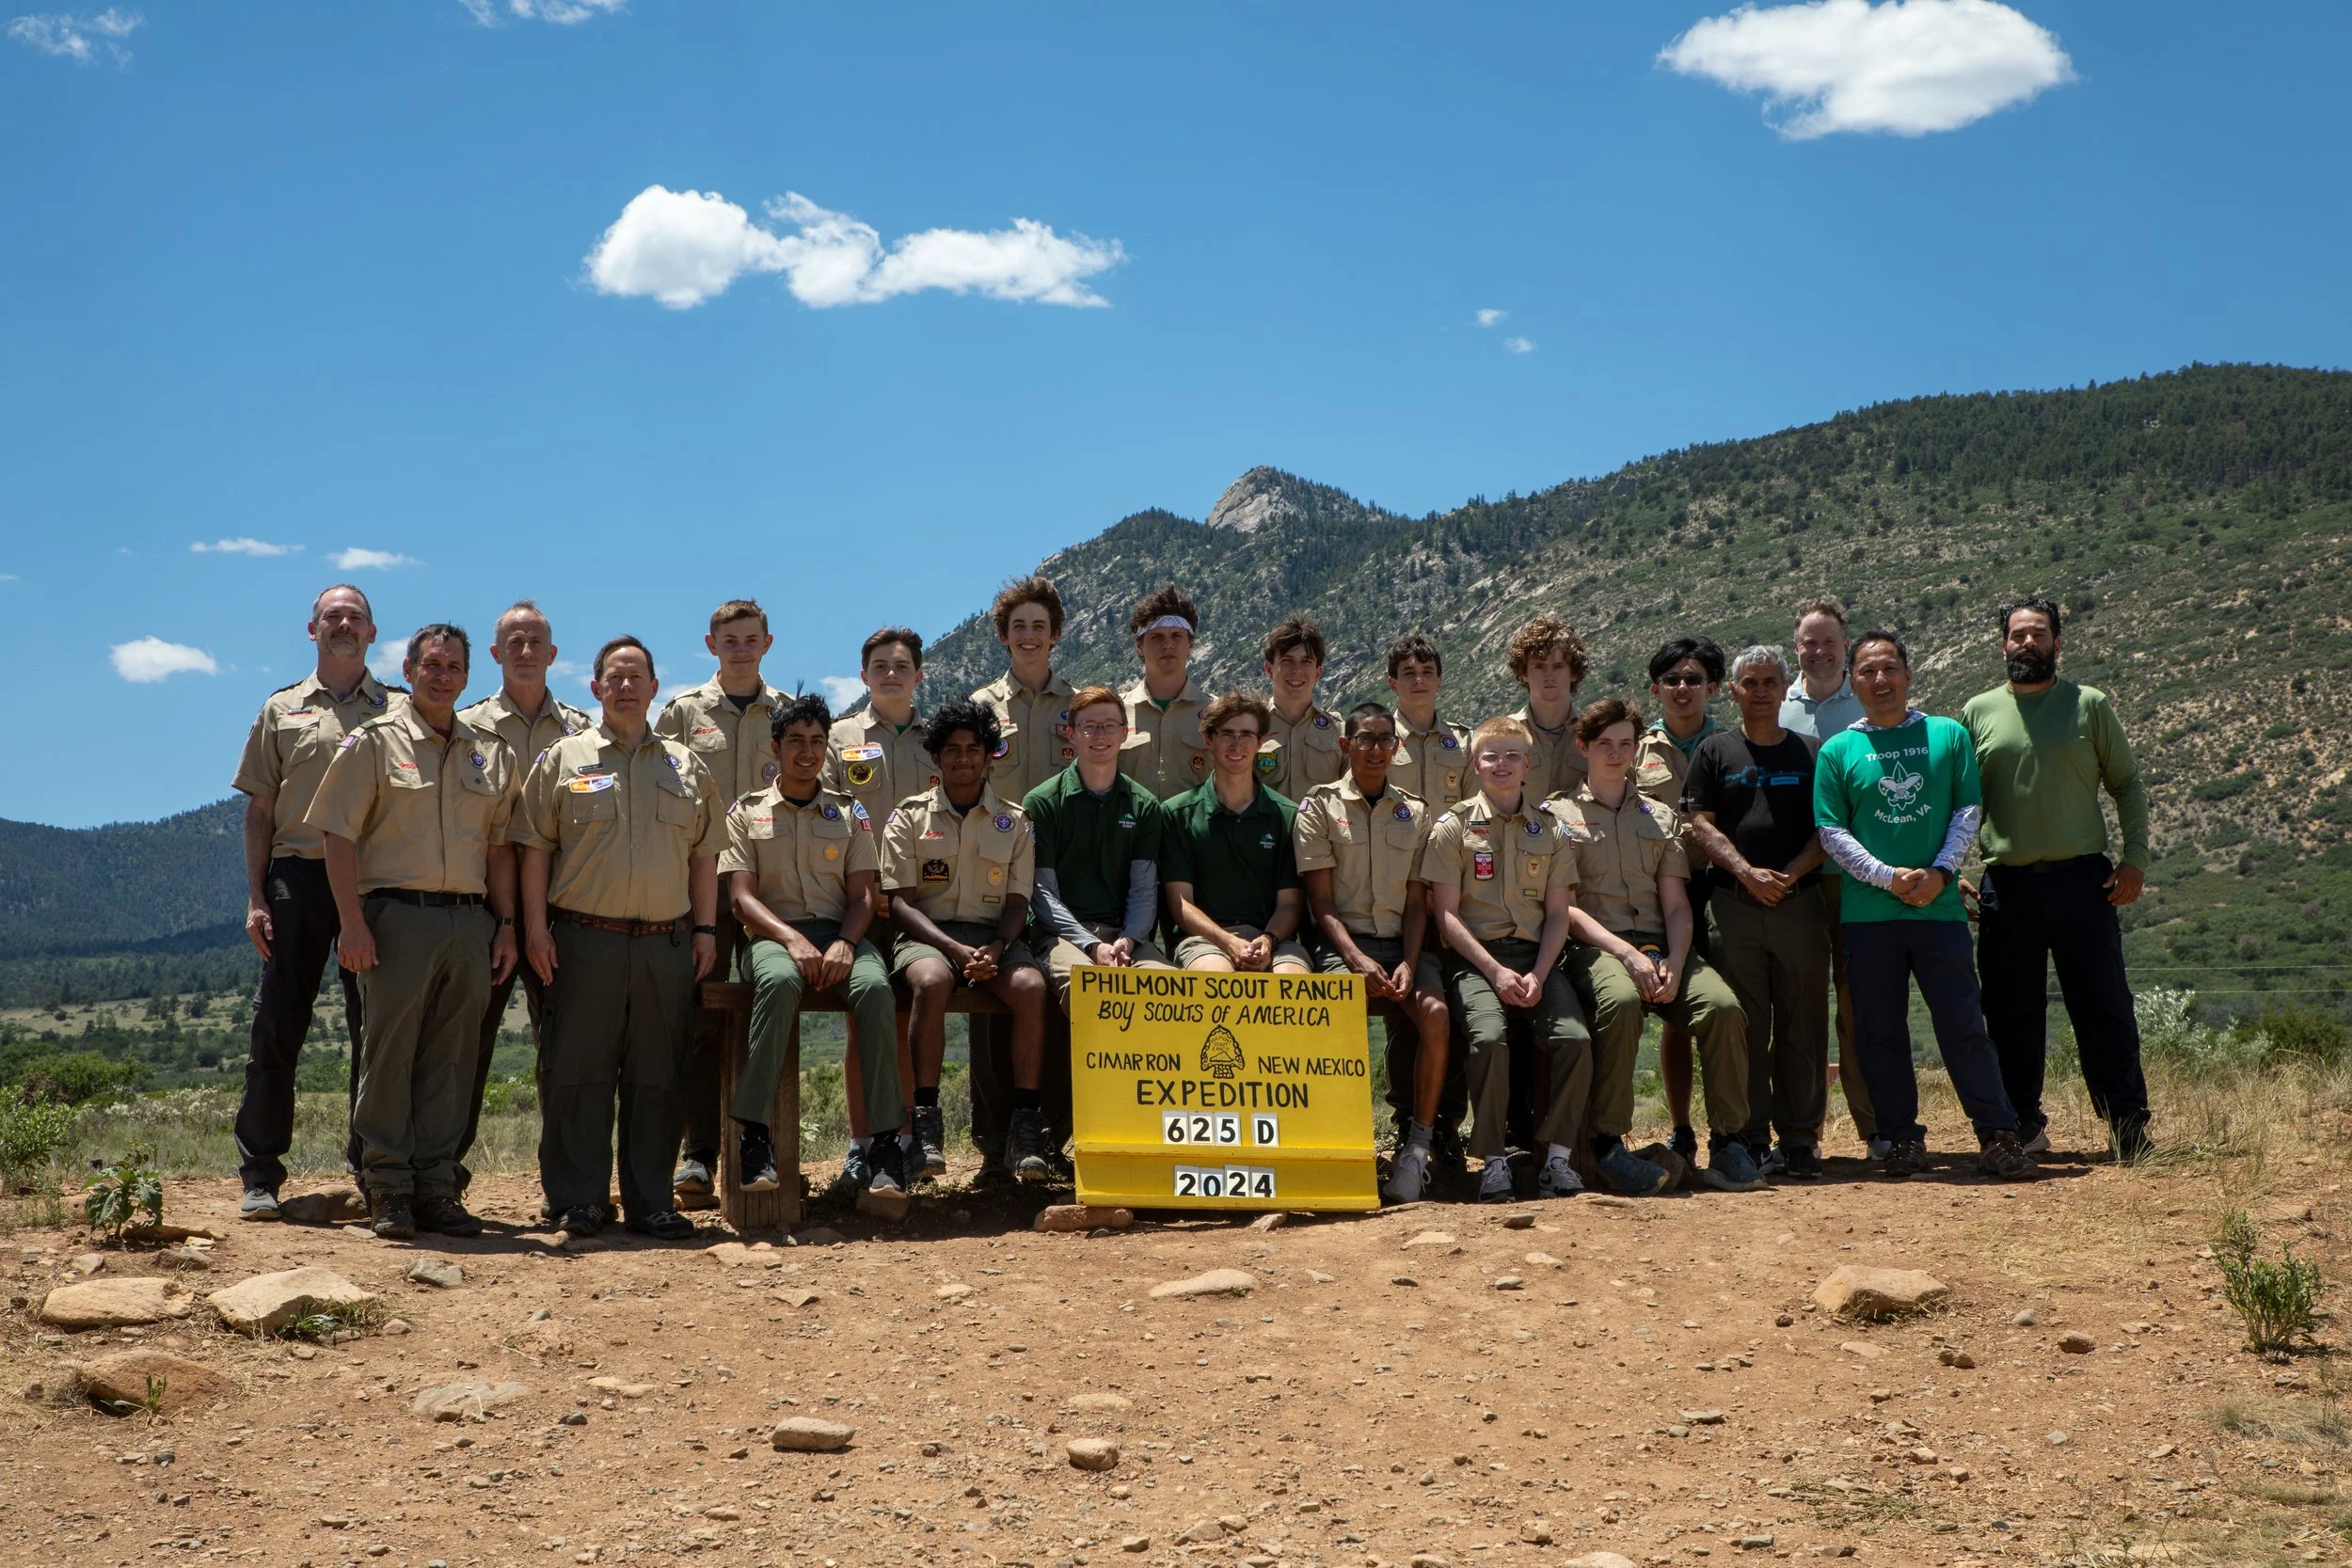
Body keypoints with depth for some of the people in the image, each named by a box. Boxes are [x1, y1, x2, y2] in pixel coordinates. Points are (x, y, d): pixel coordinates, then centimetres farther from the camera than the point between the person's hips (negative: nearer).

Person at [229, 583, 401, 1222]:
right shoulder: (282, 710, 13)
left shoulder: (401, 710, 10)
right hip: (298, 877, 1)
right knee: (278, 1027, 1)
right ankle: (259, 1176, 7)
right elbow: (260, 810, 11)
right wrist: (256, 898, 1)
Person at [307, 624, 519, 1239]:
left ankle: (436, 1187, 12)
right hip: (398, 916, -4)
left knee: (450, 1059, 6)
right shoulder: (374, 742, 3)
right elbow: (341, 837, -3)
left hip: (471, 921, 4)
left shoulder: (491, 754, 15)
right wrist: (352, 922, -11)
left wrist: (505, 924, 9)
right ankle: (387, 1189, 6)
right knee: (389, 1054, -1)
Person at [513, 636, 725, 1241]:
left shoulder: (686, 765, 15)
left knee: (657, 1077, 5)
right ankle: (577, 1201, 7)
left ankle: (650, 1202, 12)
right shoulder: (565, 759, 8)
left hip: (667, 942, 2)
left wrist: (706, 928, 8)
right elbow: (536, 848, 5)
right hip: (585, 939, -2)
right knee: (577, 1072, -1)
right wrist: (536, 927, -3)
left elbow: (704, 855, 16)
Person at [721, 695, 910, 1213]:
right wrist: (793, 940, -16)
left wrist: (843, 944, -13)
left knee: (875, 987, -33)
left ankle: (883, 1142, -36)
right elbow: (742, 897, 2)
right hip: (772, 933, -1)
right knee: (779, 980, -39)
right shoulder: (747, 812, 13)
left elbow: (863, 896, 9)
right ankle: (754, 1131, -38)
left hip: (840, 933, 2)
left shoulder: (849, 812, 18)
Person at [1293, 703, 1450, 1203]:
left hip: (1404, 942, 3)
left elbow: (1417, 902, 9)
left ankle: (1417, 1147, -19)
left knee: (1435, 1012, -29)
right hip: (1342, 941, -3)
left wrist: (1408, 964, -9)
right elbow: (1320, 901, -1)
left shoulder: (1415, 813, 16)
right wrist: (1357, 959, -15)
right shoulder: (1320, 806, 7)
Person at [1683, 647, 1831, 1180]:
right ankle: (1753, 1139, 3)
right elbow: (1700, 825, 3)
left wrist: (1789, 875, -8)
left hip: (1800, 902, 1)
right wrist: (1748, 873, -11)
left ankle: (1800, 1138, 7)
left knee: (1803, 1025, 1)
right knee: (1744, 1025, -2)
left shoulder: (1812, 753, 14)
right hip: (1734, 905, -1)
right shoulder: (1715, 752, 11)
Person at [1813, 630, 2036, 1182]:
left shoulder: (1949, 736, 8)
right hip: (1867, 912, 1)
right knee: (1881, 1031, 5)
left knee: (1963, 1024, -1)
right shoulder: (1838, 751, 5)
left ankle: (1999, 1137, 4)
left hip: (1940, 905, 0)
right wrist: (1888, 877, -10)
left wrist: (1940, 871, -9)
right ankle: (1901, 1140, 14)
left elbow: (1968, 809, 5)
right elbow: (1832, 832, 2)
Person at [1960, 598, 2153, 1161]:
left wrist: (2135, 857, -2)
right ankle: (2023, 1125, 16)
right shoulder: (1980, 711, 9)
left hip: (2082, 879, -1)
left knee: (2104, 1008, 0)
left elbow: (2128, 783, 9)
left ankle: (2129, 1127, 8)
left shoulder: (2091, 705, 6)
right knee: (2012, 1011, 6)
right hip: (2007, 885, 2)